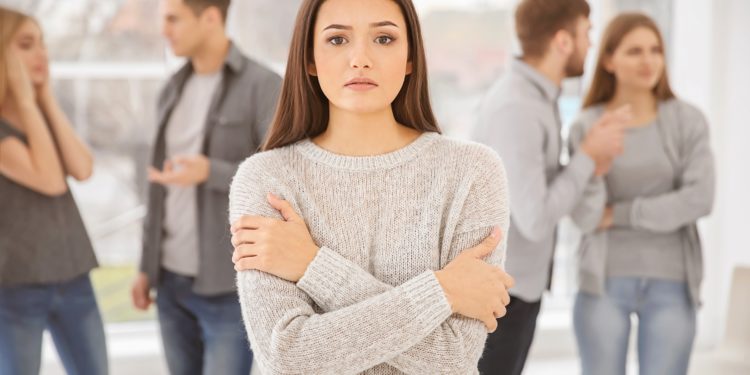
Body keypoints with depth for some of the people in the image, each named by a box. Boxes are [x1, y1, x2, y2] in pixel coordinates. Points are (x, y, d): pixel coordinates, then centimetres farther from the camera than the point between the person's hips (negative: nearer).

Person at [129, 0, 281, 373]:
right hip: (173, 280, 7)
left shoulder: (264, 86, -12)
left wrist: (210, 172, -28)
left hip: (230, 285, -7)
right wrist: (147, 265, 14)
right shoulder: (174, 89, 10)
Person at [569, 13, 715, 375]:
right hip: (604, 281, 0)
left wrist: (620, 214, -12)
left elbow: (699, 199, -13)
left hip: (670, 284, 0)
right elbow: (585, 216, -12)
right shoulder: (586, 128, -2)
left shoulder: (688, 121, -2)